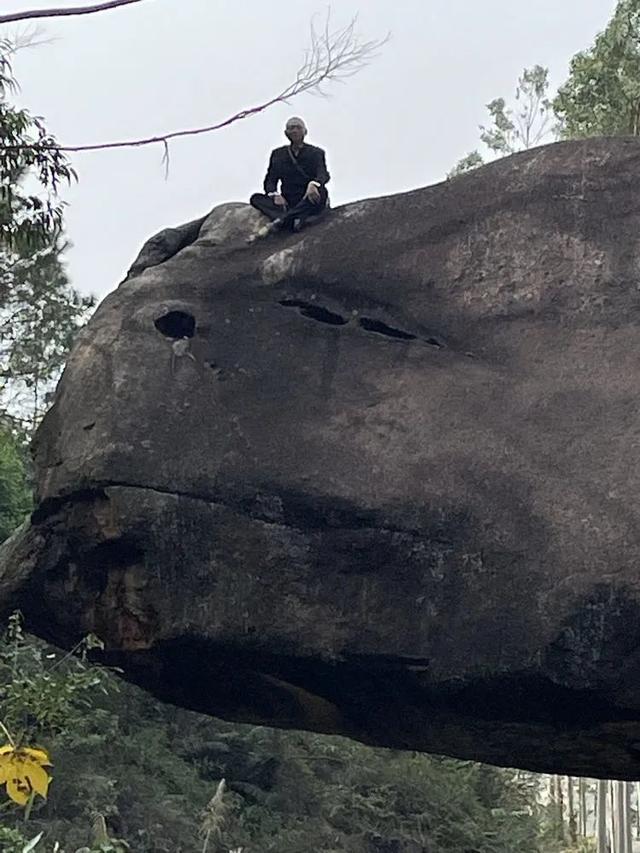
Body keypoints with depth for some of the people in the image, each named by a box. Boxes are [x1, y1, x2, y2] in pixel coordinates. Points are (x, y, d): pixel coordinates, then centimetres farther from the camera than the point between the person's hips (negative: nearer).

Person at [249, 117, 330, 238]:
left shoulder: (316, 153, 7)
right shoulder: (278, 154, 15)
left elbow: (324, 175, -11)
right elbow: (270, 180, 7)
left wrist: (313, 184, -37)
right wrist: (275, 195, -18)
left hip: (308, 203, -2)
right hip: (286, 203, 3)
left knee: (321, 191, -36)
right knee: (256, 198, -20)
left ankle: (278, 222, -45)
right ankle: (293, 220, -46)